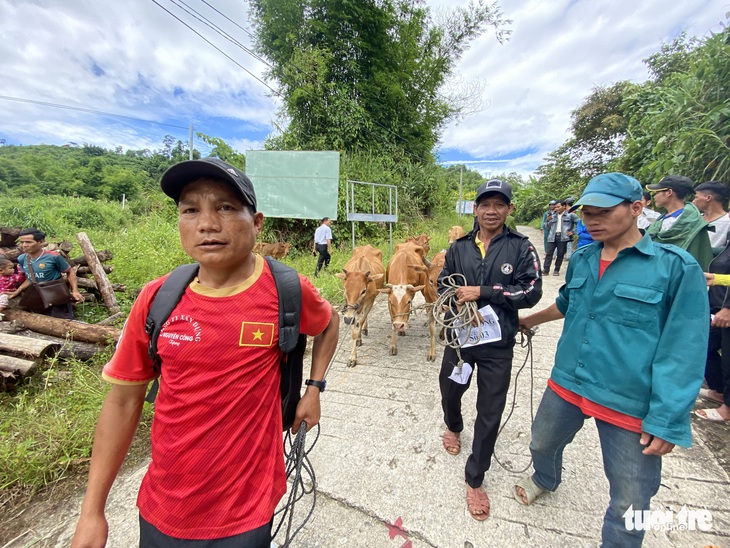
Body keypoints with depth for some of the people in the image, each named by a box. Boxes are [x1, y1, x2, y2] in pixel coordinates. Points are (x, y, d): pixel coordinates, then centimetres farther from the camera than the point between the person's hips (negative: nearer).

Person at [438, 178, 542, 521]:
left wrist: (482, 292, -20)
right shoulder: (459, 247, 2)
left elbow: (531, 292, -13)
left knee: (490, 413, 8)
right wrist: (464, 308, -13)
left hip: (497, 344, -2)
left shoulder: (521, 248, -5)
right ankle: (453, 427, 58)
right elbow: (443, 286, 6)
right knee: (450, 391, 22)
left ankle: (475, 479, 32)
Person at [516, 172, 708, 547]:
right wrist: (526, 321, 28)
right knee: (542, 444, 27)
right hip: (566, 384, 5)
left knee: (629, 502, 13)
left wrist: (666, 421, -14)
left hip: (631, 404, -5)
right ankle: (544, 481, 60)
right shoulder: (581, 259, 2)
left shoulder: (676, 267, -13)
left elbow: (683, 351, -13)